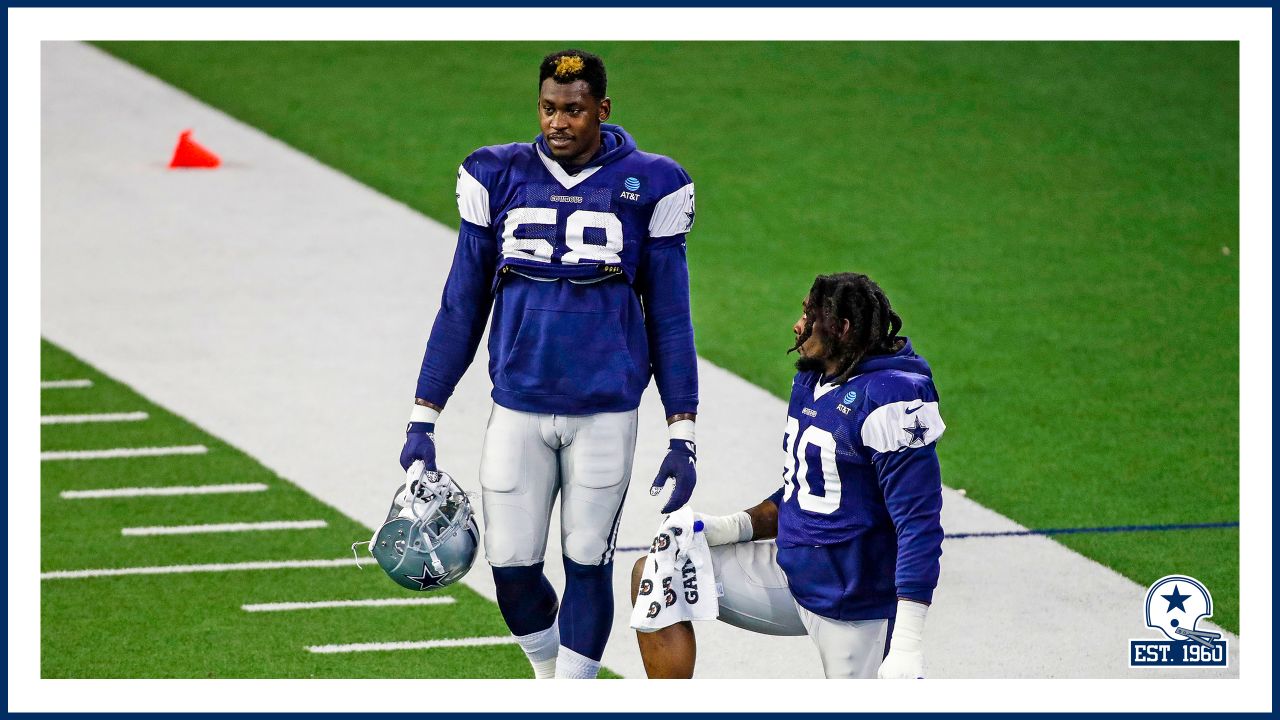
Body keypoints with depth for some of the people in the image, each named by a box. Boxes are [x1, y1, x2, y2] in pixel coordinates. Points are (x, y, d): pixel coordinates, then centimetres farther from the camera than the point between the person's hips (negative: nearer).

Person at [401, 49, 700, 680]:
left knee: (587, 564, 1)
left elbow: (668, 318, 4)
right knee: (511, 568, 1)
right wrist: (422, 420, 7)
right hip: (517, 409, 2)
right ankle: (554, 674, 26)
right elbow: (462, 307, 9)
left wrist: (682, 436, 0)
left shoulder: (645, 187, -1)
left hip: (605, 411, -2)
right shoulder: (499, 179, 3)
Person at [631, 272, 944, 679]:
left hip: (852, 600, -9)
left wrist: (905, 644, -28)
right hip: (792, 570, 9)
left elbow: (919, 526, -23)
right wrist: (734, 527, 2)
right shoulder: (812, 382, 8)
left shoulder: (889, 399, -21)